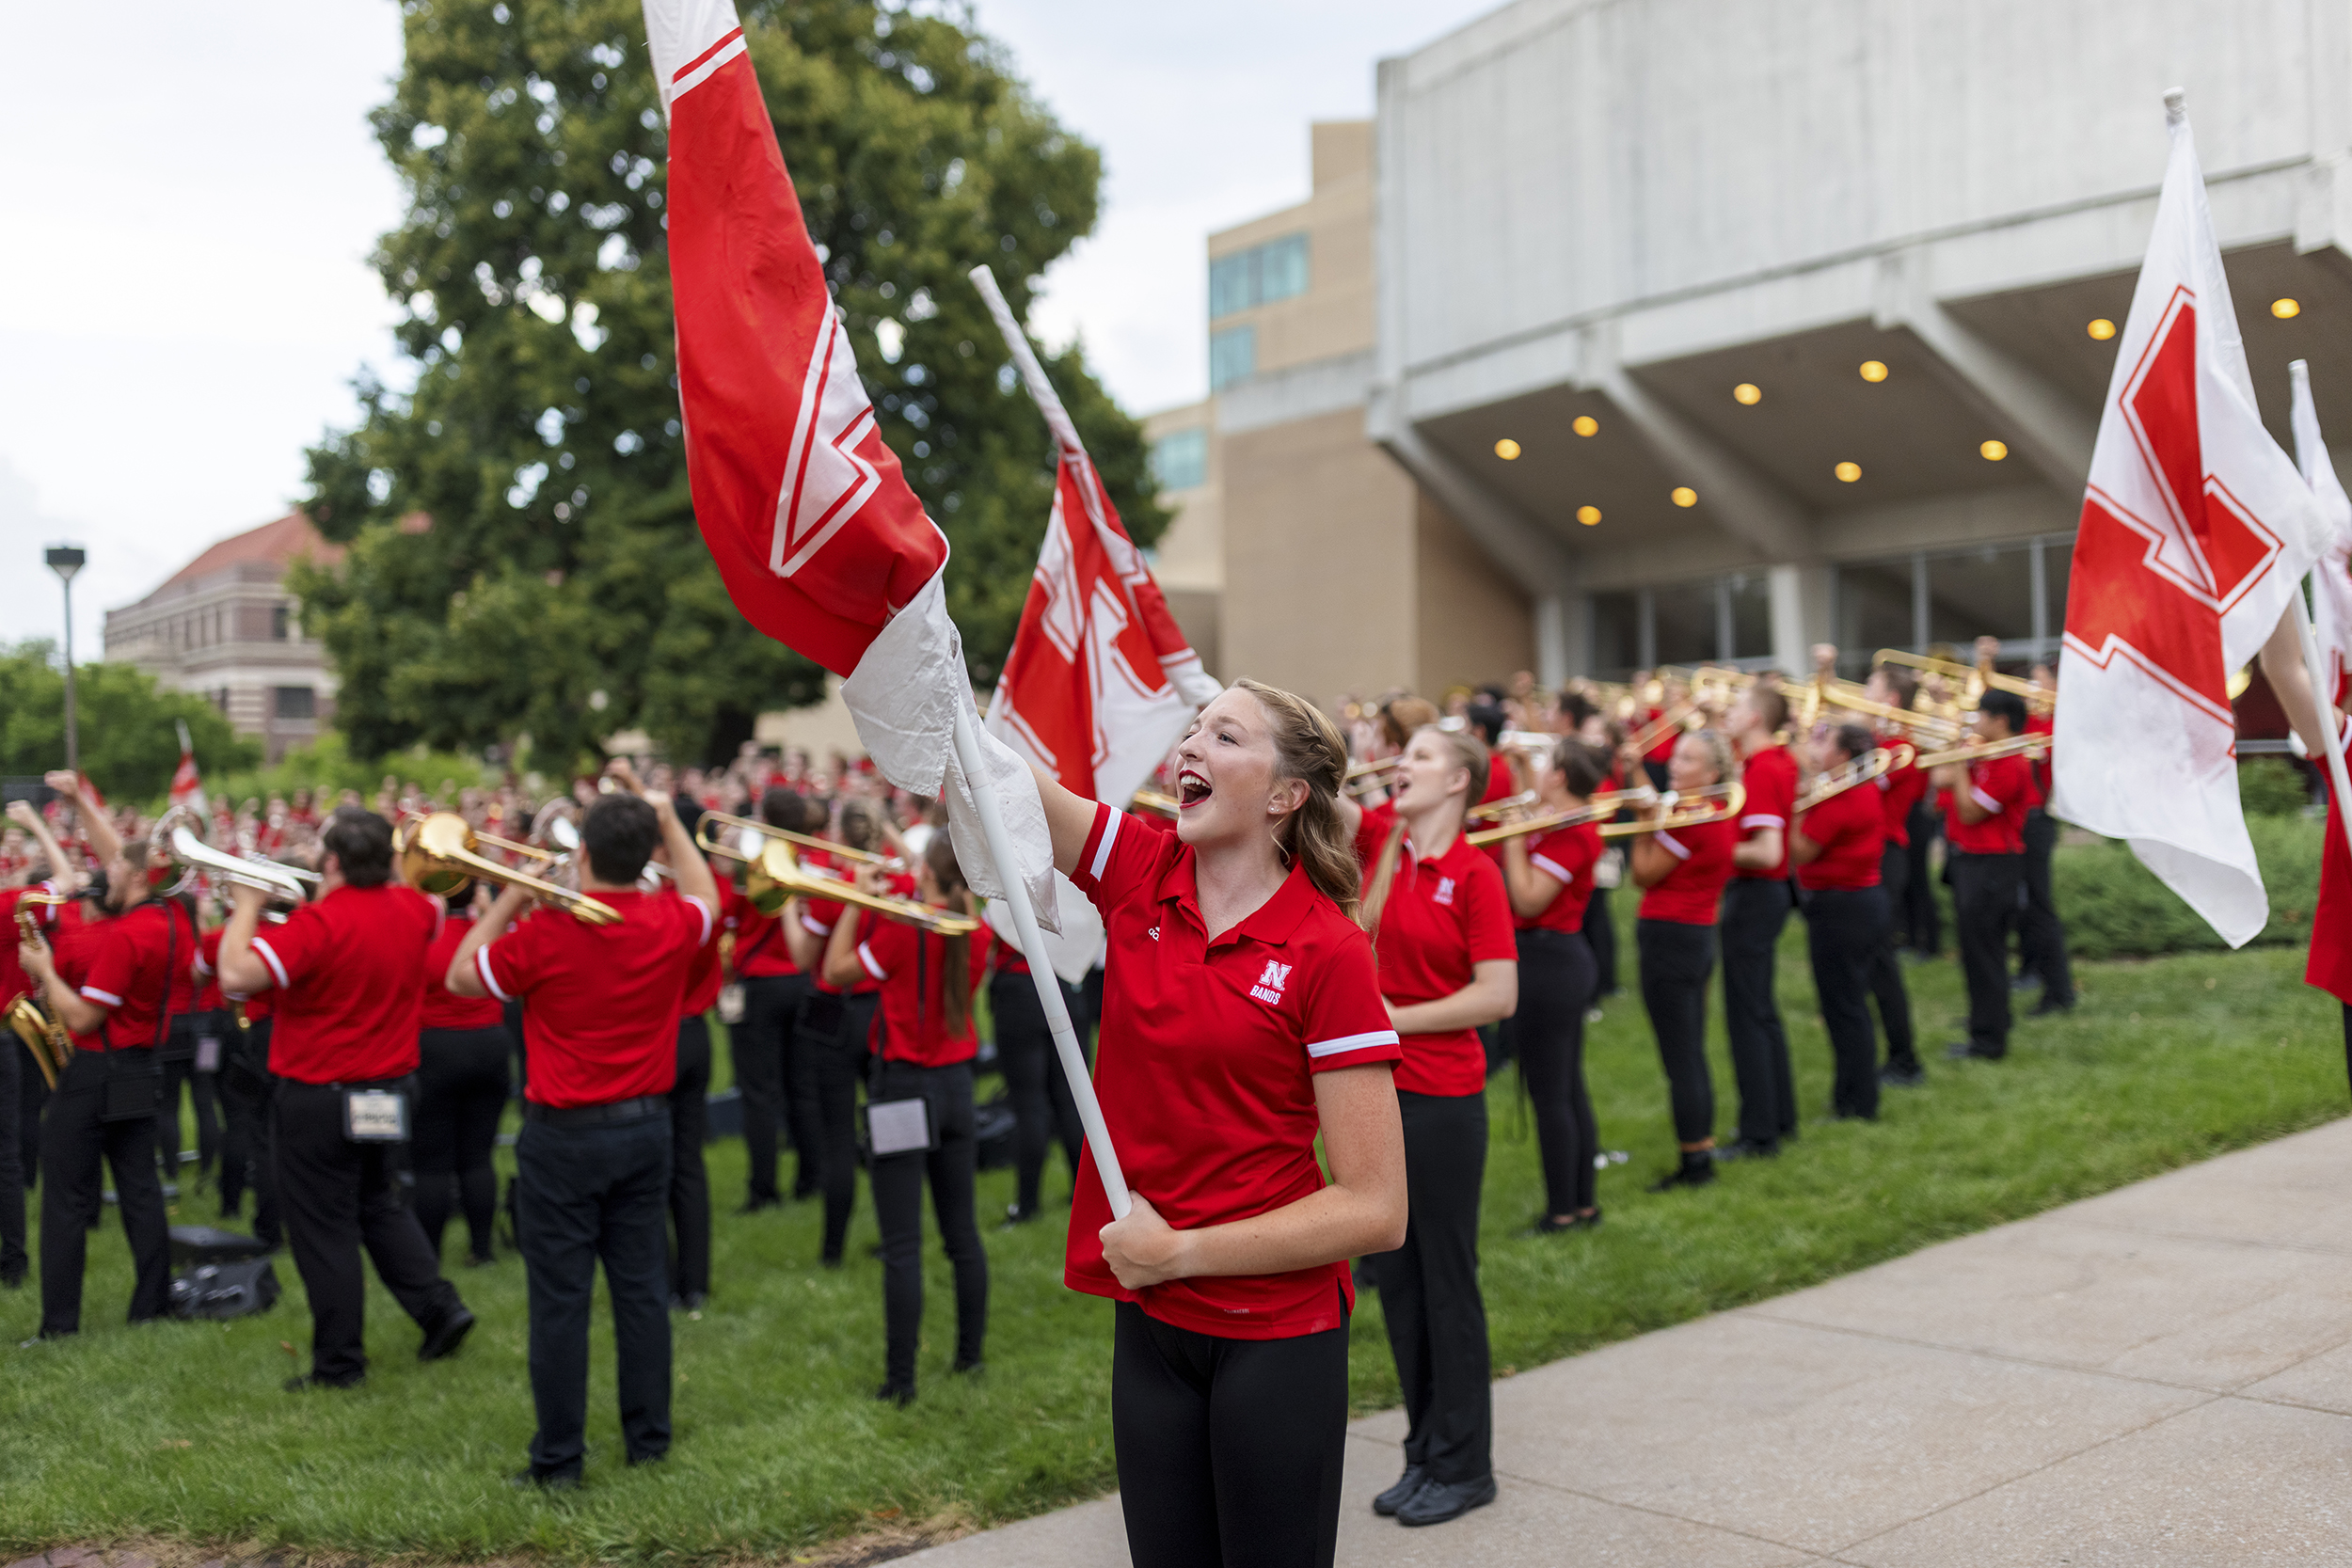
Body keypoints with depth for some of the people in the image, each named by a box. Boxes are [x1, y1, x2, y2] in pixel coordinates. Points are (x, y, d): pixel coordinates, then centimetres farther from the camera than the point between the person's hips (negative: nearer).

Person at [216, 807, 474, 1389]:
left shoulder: (320, 921, -23)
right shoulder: (409, 909, -2)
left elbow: (237, 975, -29)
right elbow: (436, 913, 24)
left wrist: (247, 904, -15)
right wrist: (383, 865, 20)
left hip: (320, 1096, -7)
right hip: (393, 1088, 7)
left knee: (323, 1229, 4)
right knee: (381, 1203, 25)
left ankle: (339, 1363, 12)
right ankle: (440, 1307, 17)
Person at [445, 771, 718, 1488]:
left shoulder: (547, 933, -16)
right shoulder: (671, 925, -5)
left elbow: (460, 977, 0)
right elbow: (705, 896, 20)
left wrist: (509, 899, 3)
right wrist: (665, 817, 23)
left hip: (564, 1134, -4)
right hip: (645, 1129, 4)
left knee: (560, 1299, 3)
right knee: (643, 1286, 13)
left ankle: (558, 1458, 9)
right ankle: (649, 1436, 22)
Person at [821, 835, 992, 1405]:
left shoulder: (902, 926, -17)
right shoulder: (975, 931, 0)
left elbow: (836, 972, -7)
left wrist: (857, 899, -4)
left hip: (904, 1085, -6)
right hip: (956, 1082, 6)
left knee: (902, 1244, -3)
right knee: (962, 1231, 15)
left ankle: (900, 1379, 1)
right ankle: (971, 1354, 25)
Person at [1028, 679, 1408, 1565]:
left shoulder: (1327, 950, -13)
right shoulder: (1140, 872, 0)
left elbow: (1376, 1211, -16)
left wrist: (1179, 1251, -13)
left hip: (1274, 1333, -4)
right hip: (1148, 1324, 4)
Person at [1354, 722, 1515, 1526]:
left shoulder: (1474, 874, -10)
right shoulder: (1392, 857, 9)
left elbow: (1498, 994, -15)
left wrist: (1396, 1018, -14)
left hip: (1442, 1098, -7)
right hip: (1380, 1092, 7)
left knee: (1446, 1278, 2)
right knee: (1395, 1276, 13)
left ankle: (1464, 1465, 16)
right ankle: (1425, 1452, 25)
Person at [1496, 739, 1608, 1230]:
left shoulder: (1565, 832, -18)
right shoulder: (1581, 826, 12)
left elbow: (1528, 900, -21)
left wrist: (1514, 839, -15)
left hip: (1546, 959, -10)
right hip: (1568, 955, 10)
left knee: (1548, 1093, -3)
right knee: (1569, 1086, 15)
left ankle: (1562, 1212, 4)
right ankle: (1583, 1202, 23)